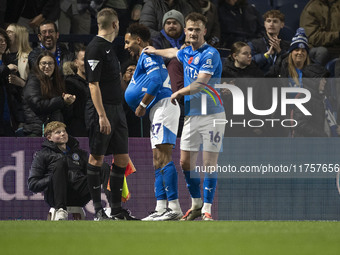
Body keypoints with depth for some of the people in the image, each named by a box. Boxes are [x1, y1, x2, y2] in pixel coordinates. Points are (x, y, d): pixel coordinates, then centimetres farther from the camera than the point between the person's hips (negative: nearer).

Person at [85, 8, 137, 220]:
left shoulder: (109, 47, 16)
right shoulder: (96, 48, -13)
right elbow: (94, 84, -18)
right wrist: (102, 116, -22)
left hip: (117, 109, 9)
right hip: (102, 110, -9)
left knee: (122, 159, 8)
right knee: (97, 158, -2)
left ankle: (117, 209, 13)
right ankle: (98, 209, 0)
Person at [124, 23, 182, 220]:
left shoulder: (148, 55, -4)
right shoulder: (147, 57, 27)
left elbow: (155, 81, -19)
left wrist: (142, 105, -12)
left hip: (163, 106, -11)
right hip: (158, 110, 11)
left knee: (164, 158, -16)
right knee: (158, 160, 9)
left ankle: (175, 208, -22)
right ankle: (161, 208, 8)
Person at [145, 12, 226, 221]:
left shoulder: (210, 54, -13)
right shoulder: (186, 53, 12)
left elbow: (200, 84, -21)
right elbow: (173, 53, 38)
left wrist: (179, 93, -9)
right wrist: (155, 51, 52)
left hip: (212, 115, -7)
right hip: (192, 115, 8)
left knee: (209, 163, -6)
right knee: (186, 162, 6)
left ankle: (207, 209, -2)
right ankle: (196, 204, 20)